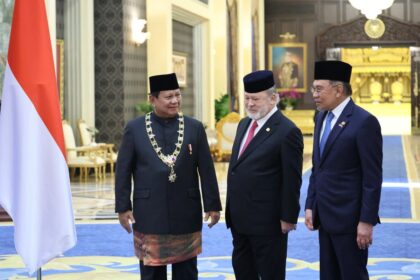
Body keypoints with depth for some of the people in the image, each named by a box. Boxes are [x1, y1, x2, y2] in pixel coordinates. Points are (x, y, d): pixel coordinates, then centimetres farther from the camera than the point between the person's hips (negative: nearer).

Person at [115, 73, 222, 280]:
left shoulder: (195, 128, 3)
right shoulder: (134, 129, 0)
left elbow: (206, 170, 2)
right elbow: (123, 171, 1)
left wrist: (212, 205, 0)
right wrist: (123, 207, -3)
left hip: (186, 214, 1)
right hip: (149, 214, -1)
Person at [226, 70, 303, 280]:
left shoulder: (287, 131, -15)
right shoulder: (244, 124, 12)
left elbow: (292, 180, -15)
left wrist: (288, 218, -14)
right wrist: (231, 208, 18)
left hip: (267, 221, -8)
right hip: (239, 218, 8)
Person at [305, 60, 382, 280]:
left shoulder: (364, 122, -14)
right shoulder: (322, 118, 11)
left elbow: (372, 178, -16)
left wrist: (367, 221, -17)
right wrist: (310, 206, 12)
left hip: (349, 217, -8)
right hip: (325, 216, 8)